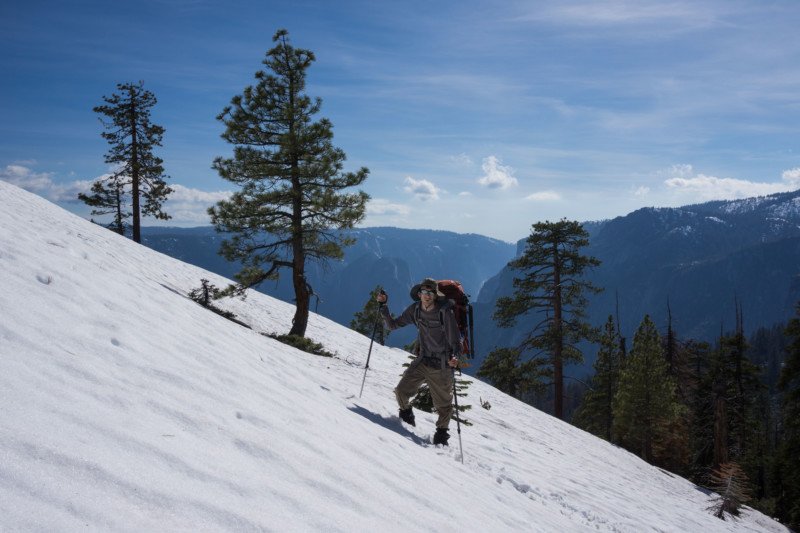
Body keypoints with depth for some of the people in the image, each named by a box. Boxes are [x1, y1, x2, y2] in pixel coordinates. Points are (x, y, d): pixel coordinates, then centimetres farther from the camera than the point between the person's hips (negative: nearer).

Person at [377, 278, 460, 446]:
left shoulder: (445, 312, -17)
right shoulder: (415, 309, -2)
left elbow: (455, 341, -18)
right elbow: (393, 325, 6)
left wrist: (455, 356, -39)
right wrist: (383, 306, -7)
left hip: (441, 365, -4)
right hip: (422, 360, 4)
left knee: (443, 403, 4)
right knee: (401, 390, -4)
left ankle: (441, 433, 27)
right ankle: (406, 416, 26)